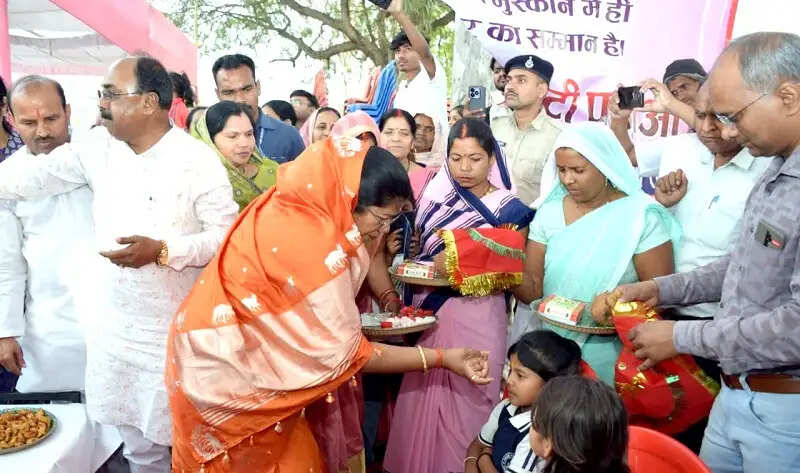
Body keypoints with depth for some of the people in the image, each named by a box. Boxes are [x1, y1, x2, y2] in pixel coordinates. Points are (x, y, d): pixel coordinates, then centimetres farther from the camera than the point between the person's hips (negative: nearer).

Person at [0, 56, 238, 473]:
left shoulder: (198, 161, -12)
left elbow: (228, 235, -12)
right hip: (113, 331, 5)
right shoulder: (98, 146, 3)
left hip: (178, 332, -5)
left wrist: (162, 251, -23)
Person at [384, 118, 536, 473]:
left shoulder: (508, 210, -5)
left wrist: (462, 261, -19)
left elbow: (511, 275, -9)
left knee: (467, 399, 4)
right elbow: (418, 249, 16)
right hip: (430, 313, 4)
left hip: (476, 319, -4)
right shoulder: (436, 195, 7)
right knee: (424, 398, 10)